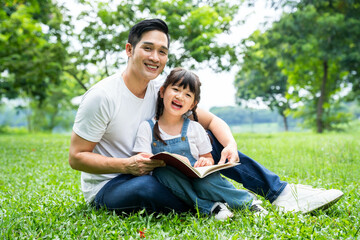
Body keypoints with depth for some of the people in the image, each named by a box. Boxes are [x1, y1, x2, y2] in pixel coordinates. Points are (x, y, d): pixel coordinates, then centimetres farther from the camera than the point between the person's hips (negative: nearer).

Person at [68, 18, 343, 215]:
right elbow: (76, 157, -18)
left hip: (145, 173, 6)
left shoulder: (163, 92, -2)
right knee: (146, 187, -40)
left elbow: (213, 121, -1)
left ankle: (281, 192, -9)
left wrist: (230, 145, -23)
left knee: (209, 140, -6)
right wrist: (126, 165, -32)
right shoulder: (102, 97, -19)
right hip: (106, 187, -5)